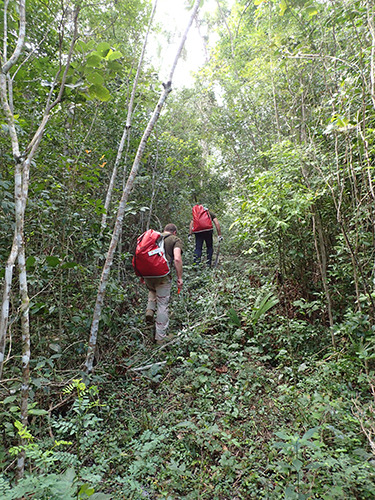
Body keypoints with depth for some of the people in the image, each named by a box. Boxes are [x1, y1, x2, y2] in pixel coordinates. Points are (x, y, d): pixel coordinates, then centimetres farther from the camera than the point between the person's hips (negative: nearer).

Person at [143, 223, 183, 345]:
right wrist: (180, 277, -4)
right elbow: (177, 259, -11)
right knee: (163, 305, 6)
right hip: (162, 275, -5)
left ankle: (150, 310, 12)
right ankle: (161, 337, 15)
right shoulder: (175, 240, 6)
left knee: (152, 291, 36)